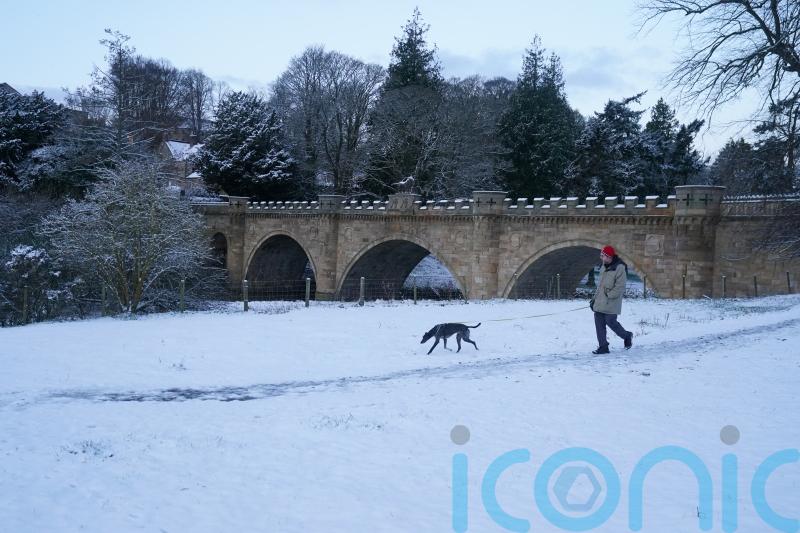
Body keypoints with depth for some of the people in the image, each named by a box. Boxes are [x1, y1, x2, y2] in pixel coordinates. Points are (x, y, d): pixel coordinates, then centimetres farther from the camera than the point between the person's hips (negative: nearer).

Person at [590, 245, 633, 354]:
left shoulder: (619, 268, -14)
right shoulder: (604, 267, 12)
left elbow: (620, 287, -17)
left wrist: (608, 295, -17)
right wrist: (594, 298, 15)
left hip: (611, 303, -7)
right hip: (600, 302, 8)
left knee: (611, 322, -3)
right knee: (599, 322, 2)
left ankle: (627, 336, 23)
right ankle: (603, 346, 9)